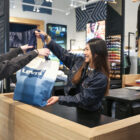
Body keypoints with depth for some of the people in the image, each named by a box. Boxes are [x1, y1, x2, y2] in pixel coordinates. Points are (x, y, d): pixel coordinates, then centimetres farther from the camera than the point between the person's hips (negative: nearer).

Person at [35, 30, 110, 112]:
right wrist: (46, 37, 5)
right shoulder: (80, 62, -2)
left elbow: (83, 100, -22)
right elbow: (63, 54, 7)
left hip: (88, 114, -5)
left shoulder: (101, 78, -22)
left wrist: (59, 99, -26)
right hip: (73, 109, 6)